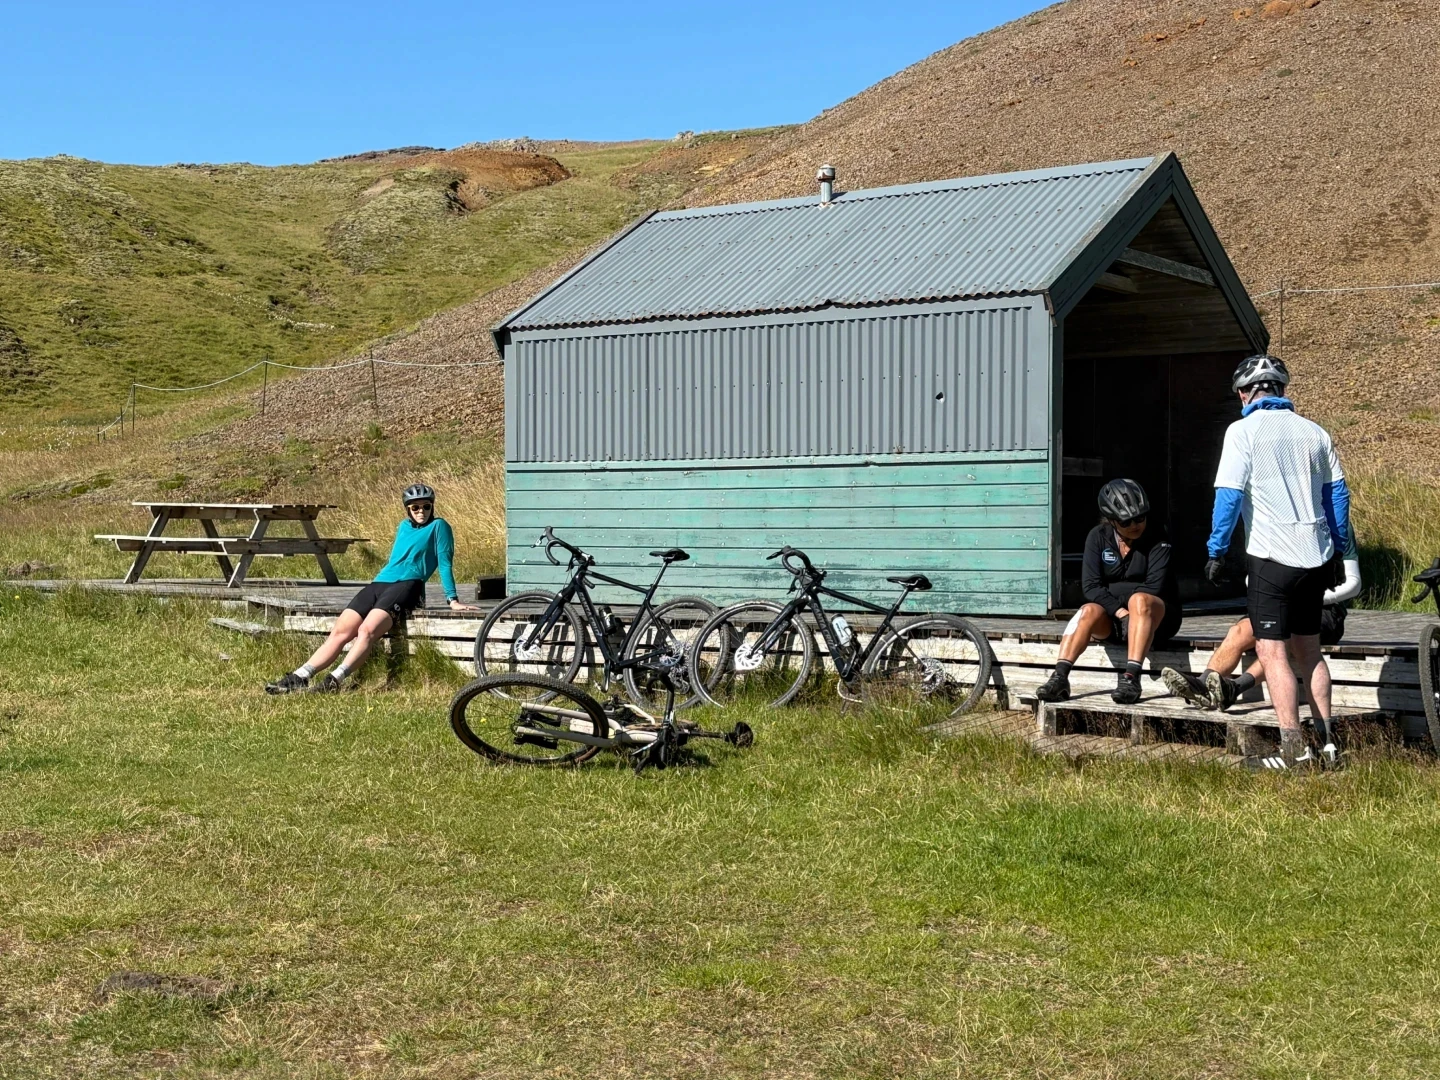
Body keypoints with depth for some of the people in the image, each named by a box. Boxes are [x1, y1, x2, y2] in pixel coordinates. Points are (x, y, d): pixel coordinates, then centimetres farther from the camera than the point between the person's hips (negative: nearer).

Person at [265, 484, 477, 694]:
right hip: (380, 583, 7)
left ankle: (335, 680, -42)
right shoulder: (404, 526, 26)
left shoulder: (438, 526, 7)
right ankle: (299, 677, -20)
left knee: (368, 630, -31)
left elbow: (445, 563, 1)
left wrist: (453, 600, -3)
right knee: (340, 631, -12)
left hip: (406, 586, -6)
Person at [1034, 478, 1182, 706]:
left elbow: (1155, 588, -17)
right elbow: (1091, 586, -9)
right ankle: (1060, 678, -39)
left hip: (1156, 615, -2)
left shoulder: (1156, 540, -7)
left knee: (1140, 601, -36)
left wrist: (1111, 590, -16)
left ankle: (1131, 677, -47)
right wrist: (1119, 611, -22)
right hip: (1113, 617, 2)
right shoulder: (1098, 537, -1)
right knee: (1089, 612, -30)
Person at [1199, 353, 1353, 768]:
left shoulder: (1243, 431, -6)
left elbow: (1229, 496, -12)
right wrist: (1337, 551, 22)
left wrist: (1216, 552, -5)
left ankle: (1294, 748, -8)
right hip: (1316, 557, 6)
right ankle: (1326, 741, 19)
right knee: (1308, 648, 17)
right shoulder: (1314, 432, 10)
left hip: (1271, 557, -6)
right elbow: (1337, 494, 13)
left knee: (1272, 652, -3)